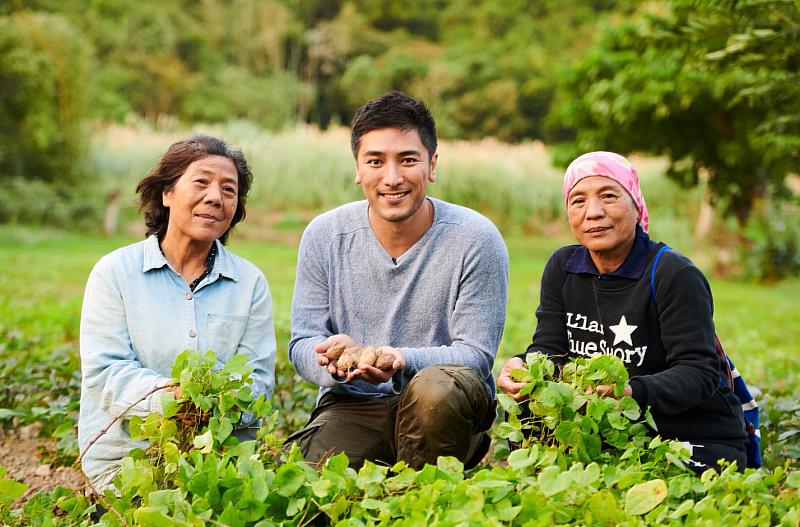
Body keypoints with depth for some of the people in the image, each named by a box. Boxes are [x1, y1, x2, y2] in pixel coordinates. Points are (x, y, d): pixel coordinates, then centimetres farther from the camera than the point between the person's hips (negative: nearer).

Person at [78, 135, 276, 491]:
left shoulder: (251, 283, 10)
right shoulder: (114, 272, 4)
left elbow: (258, 379, 3)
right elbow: (103, 374, -6)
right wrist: (167, 396, -25)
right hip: (125, 452, -2)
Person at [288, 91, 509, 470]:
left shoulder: (476, 240, -8)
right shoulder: (323, 236, 0)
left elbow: (476, 355, -10)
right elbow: (302, 343, 1)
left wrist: (403, 361, -30)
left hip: (446, 410, -1)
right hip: (352, 408, 1)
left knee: (438, 386, -36)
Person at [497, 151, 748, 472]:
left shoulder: (676, 276, -14)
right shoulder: (562, 268, 5)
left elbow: (699, 373, -20)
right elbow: (548, 348, 0)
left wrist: (634, 392, -40)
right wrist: (524, 367, -25)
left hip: (700, 443, -4)